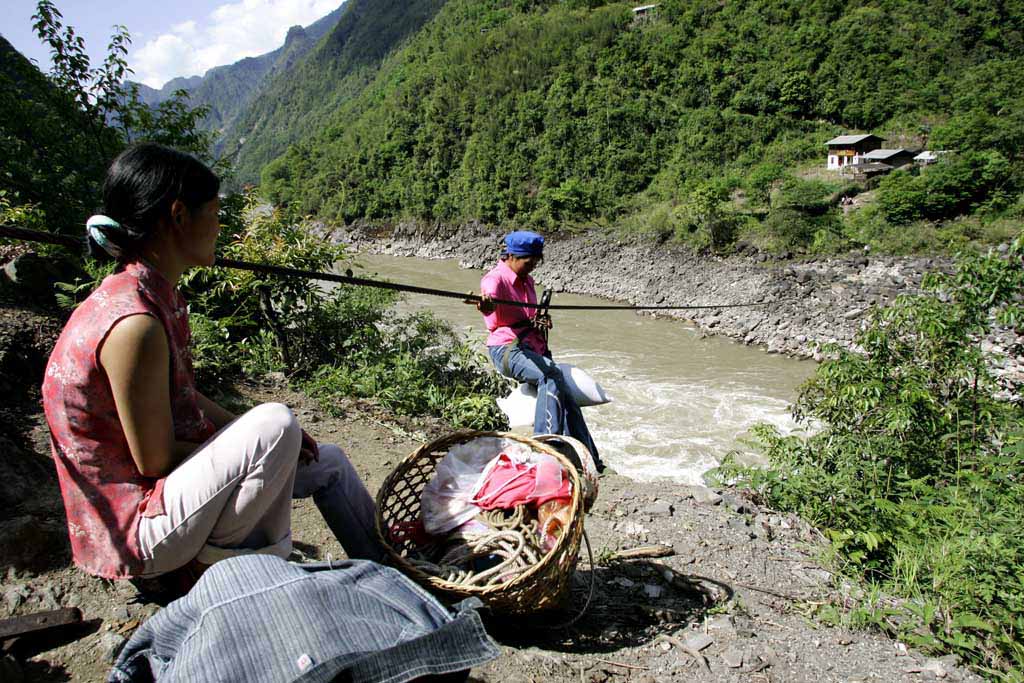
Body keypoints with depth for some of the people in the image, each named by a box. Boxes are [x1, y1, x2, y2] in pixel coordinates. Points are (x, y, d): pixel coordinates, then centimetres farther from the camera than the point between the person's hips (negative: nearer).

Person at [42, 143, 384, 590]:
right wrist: (263, 441, -11)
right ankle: (219, 567, -6)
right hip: (136, 530, -9)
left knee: (327, 463, 11)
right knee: (276, 423, -28)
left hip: (160, 489, 9)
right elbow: (155, 458, -23)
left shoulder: (154, 297, 1)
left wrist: (248, 435, 0)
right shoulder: (134, 323, -29)